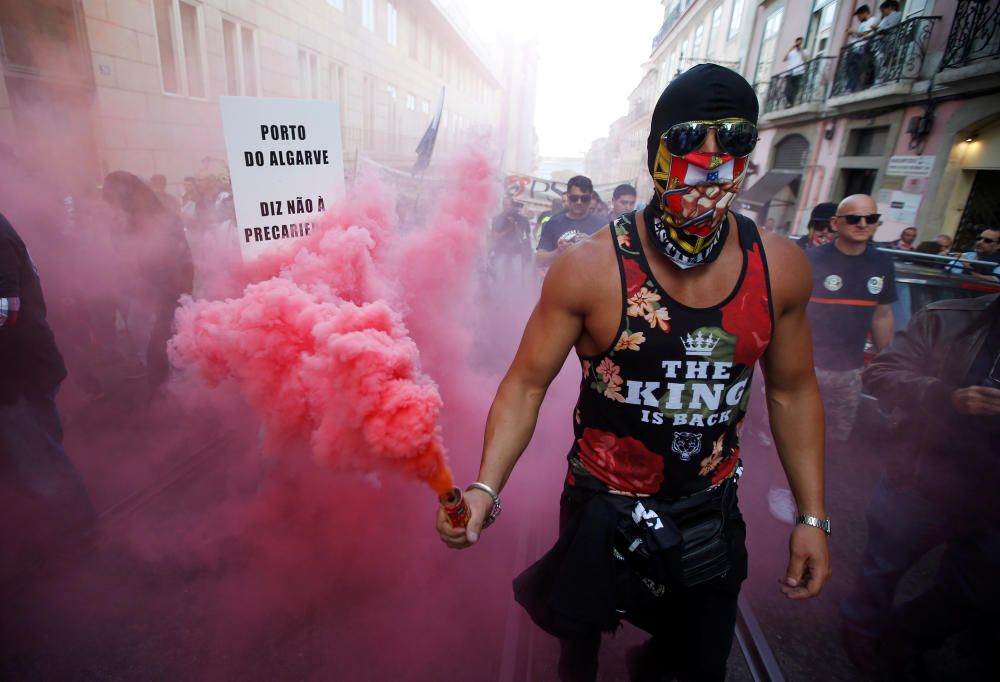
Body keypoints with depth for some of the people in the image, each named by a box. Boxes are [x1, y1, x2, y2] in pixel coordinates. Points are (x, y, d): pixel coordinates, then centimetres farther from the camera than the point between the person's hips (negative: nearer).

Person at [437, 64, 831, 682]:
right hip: (603, 509, -3)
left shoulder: (781, 268, -9)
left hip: (712, 513, 4)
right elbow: (527, 384, -17)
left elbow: (793, 391, 2)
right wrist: (486, 487, -29)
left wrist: (812, 516, 3)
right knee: (580, 625, 22)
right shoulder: (590, 267, -21)